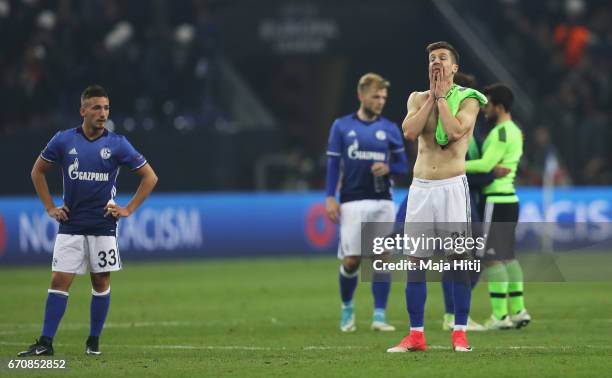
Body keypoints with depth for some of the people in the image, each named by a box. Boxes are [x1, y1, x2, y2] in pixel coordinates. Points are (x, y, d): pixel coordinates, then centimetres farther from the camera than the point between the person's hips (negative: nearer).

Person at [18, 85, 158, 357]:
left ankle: (94, 342, 16)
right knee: (59, 281, -5)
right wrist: (50, 207, 7)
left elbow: (149, 177, 3)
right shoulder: (64, 140, 0)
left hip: (103, 225, 0)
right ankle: (45, 343, -4)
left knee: (101, 283, 4)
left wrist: (128, 209, -2)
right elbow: (38, 171, 14)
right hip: (70, 225, 0)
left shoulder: (117, 144, -3)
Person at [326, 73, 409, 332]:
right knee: (351, 260, -3)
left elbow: (403, 166, 11)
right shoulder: (342, 126, 4)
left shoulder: (390, 129, 8)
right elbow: (333, 164, 3)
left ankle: (379, 316, -1)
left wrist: (388, 168, -12)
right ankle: (347, 308, 20)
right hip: (352, 202, -2)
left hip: (382, 202, 2)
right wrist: (330, 198, -6)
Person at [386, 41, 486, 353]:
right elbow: (409, 131, -7)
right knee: (415, 260, 1)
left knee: (459, 259, -4)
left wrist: (442, 95, -7)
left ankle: (459, 333, -1)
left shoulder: (467, 99, 1)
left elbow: (455, 131, -18)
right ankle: (416, 335, 5)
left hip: (452, 186, -3)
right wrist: (432, 95, -4)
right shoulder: (418, 98, 12)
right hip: (420, 186, 4)